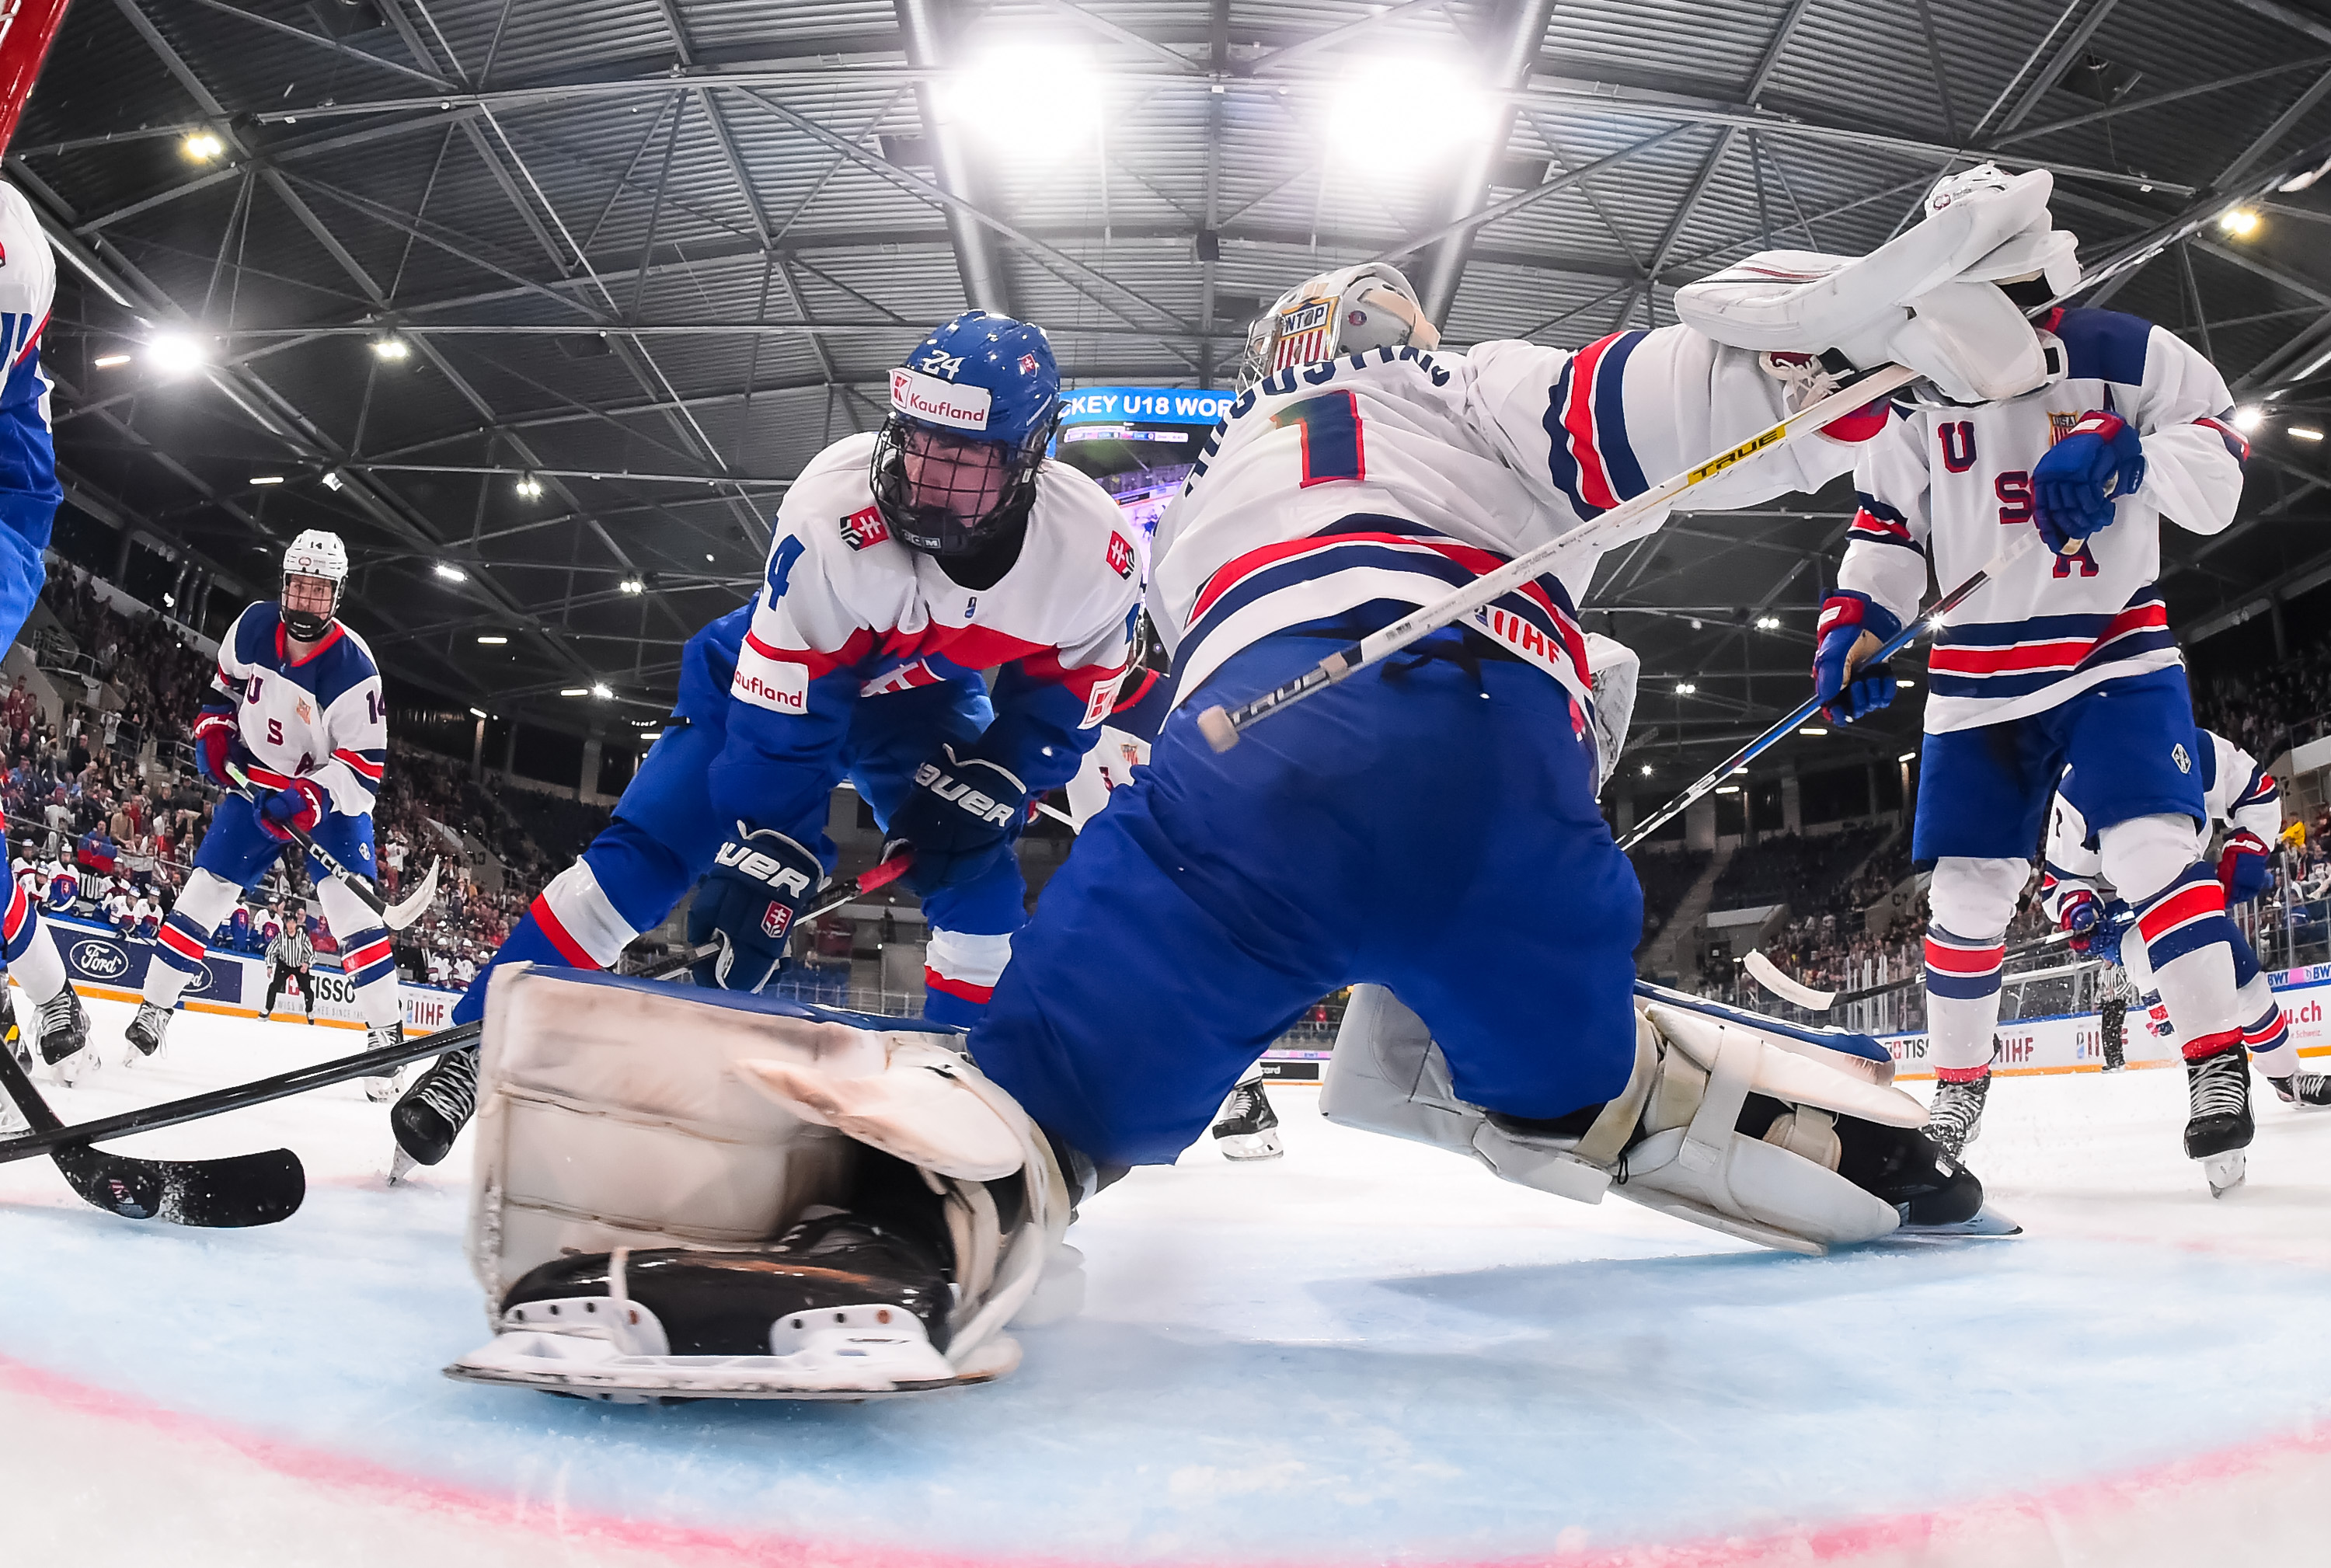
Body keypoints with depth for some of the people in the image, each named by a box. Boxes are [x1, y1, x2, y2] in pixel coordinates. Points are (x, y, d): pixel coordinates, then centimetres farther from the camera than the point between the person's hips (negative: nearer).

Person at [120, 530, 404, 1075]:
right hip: (255, 782, 5)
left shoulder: (353, 668, -24)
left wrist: (309, 797, -36)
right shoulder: (253, 626, -8)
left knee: (352, 903, -17)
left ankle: (387, 1033, -14)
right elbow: (228, 684, 14)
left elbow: (365, 764, -24)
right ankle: (154, 1009, 18)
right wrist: (214, 732, -1)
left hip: (330, 794, -5)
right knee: (205, 887, 2)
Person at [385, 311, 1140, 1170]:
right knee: (652, 844, -12)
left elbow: (1066, 693, -11)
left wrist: (987, 783, -23)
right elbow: (777, 719, -33)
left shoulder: (1096, 553, -29)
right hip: (778, 678, -2)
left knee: (979, 873, -10)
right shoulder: (833, 512, -38)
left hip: (925, 700, 3)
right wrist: (763, 858, -34)